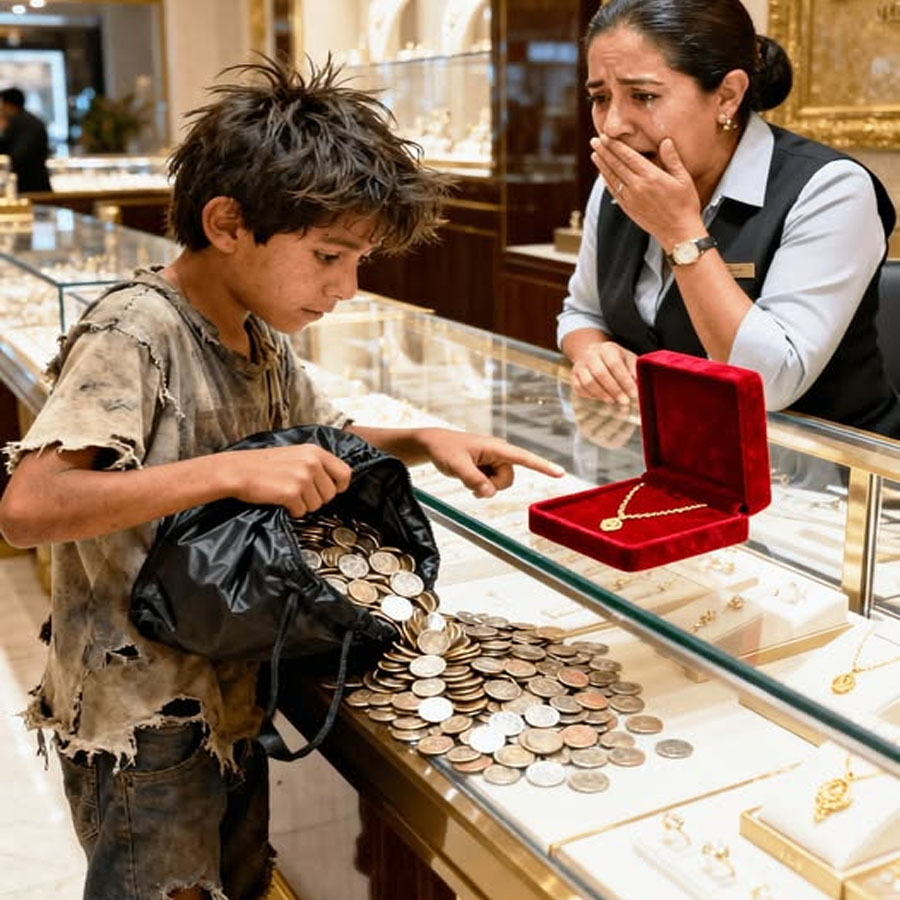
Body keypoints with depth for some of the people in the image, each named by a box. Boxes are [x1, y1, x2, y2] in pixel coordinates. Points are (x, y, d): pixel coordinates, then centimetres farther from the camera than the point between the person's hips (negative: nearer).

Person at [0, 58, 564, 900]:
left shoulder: (261, 339, 4)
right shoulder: (134, 334, -21)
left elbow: (324, 442, 21)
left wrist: (424, 442, 1)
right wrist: (231, 473, -36)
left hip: (232, 700, 8)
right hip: (144, 734, -8)